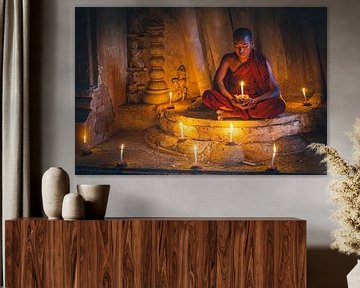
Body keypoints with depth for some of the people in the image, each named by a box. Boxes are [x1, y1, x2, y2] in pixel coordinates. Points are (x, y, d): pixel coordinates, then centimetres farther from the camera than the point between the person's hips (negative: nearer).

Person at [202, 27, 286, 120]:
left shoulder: (261, 62, -9)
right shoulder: (228, 59, -3)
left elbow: (276, 91, -12)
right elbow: (218, 81, -5)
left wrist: (254, 100, -27)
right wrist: (231, 98, -23)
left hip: (254, 103, -1)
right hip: (233, 101, 1)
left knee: (280, 104, -31)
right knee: (207, 96, -24)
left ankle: (231, 114, -27)